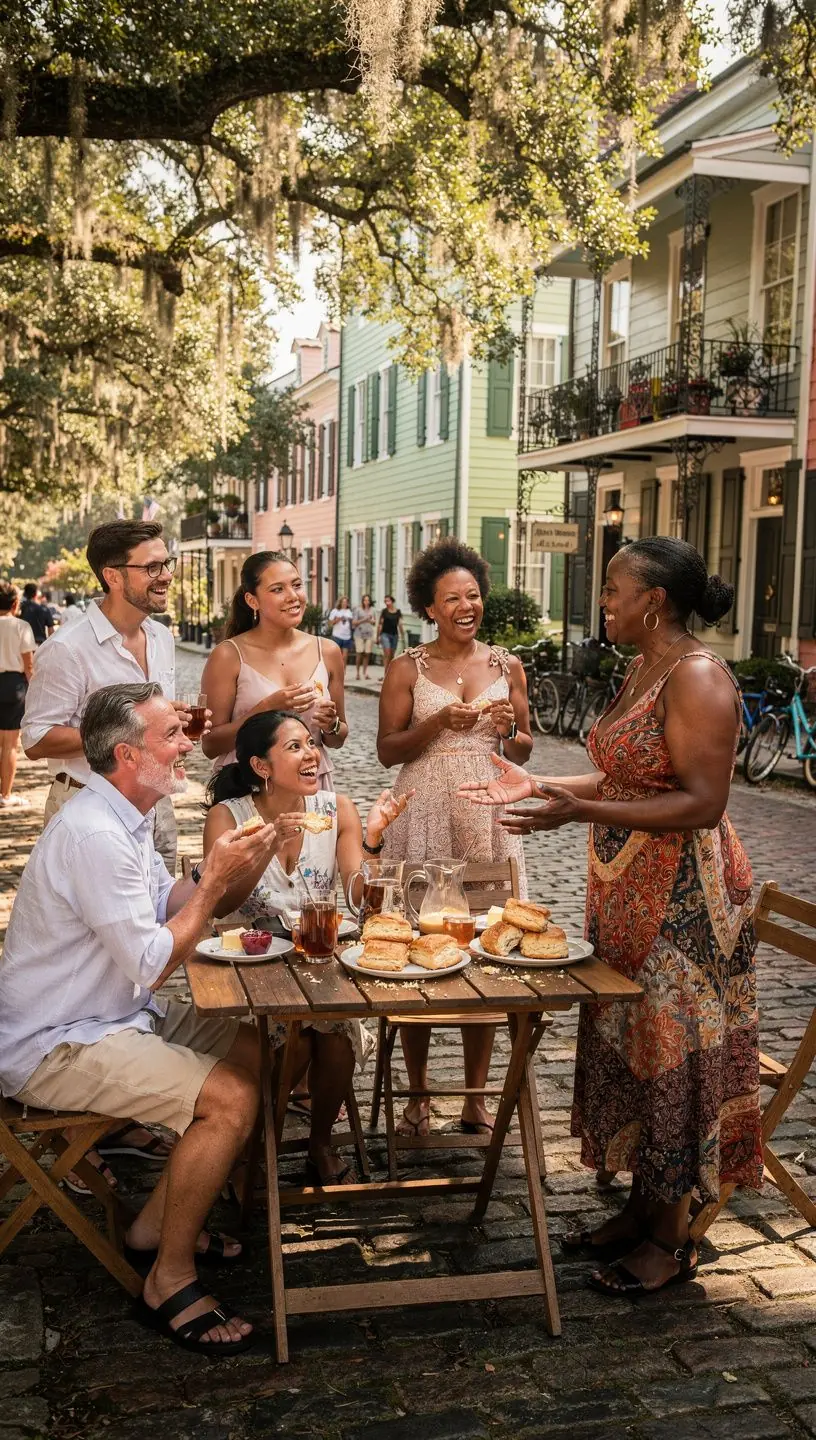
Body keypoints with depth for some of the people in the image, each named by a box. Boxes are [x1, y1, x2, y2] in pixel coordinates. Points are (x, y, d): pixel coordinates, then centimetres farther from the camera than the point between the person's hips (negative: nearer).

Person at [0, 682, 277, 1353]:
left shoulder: (125, 819, 8)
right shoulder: (94, 834, -25)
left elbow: (171, 904, 12)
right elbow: (155, 965, -25)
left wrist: (225, 868, -4)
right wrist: (216, 880, -18)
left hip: (115, 1015, 11)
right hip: (55, 1046, -10)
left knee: (254, 1052, 9)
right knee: (232, 1098, -21)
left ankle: (157, 1224, 18)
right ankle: (169, 1282, -3)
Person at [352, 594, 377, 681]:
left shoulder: (372, 610, 11)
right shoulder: (358, 609, -1)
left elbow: (375, 622, 18)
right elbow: (354, 622, -3)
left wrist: (371, 621, -4)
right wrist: (363, 620, -14)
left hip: (369, 634, 3)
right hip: (359, 634, -3)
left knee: (367, 654, -1)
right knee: (359, 654, -8)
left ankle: (365, 673, 6)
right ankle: (358, 672, 2)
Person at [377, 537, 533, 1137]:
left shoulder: (507, 666, 8)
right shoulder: (408, 670, 1)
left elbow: (524, 751, 13)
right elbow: (388, 750, -1)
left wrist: (509, 729, -9)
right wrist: (440, 721, -15)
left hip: (488, 818, 2)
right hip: (424, 817, -2)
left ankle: (476, 1094, 17)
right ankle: (418, 1094, 16)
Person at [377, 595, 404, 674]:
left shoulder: (398, 612, 7)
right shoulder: (384, 611, -1)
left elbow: (400, 625, 12)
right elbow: (380, 624, 0)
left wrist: (403, 637, 10)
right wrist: (378, 637, -3)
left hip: (395, 635, 3)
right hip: (385, 634, -3)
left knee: (392, 656, 6)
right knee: (387, 653, -16)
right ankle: (385, 674, -18)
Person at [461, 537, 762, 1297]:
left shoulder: (697, 678, -18)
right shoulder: (642, 669, 11)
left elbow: (702, 804, -24)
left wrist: (582, 811, -30)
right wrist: (539, 785, 11)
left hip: (684, 899, -9)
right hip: (626, 892, 9)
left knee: (672, 1054, 2)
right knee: (629, 1045, 15)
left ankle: (670, 1237, 18)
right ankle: (641, 1206, 31)